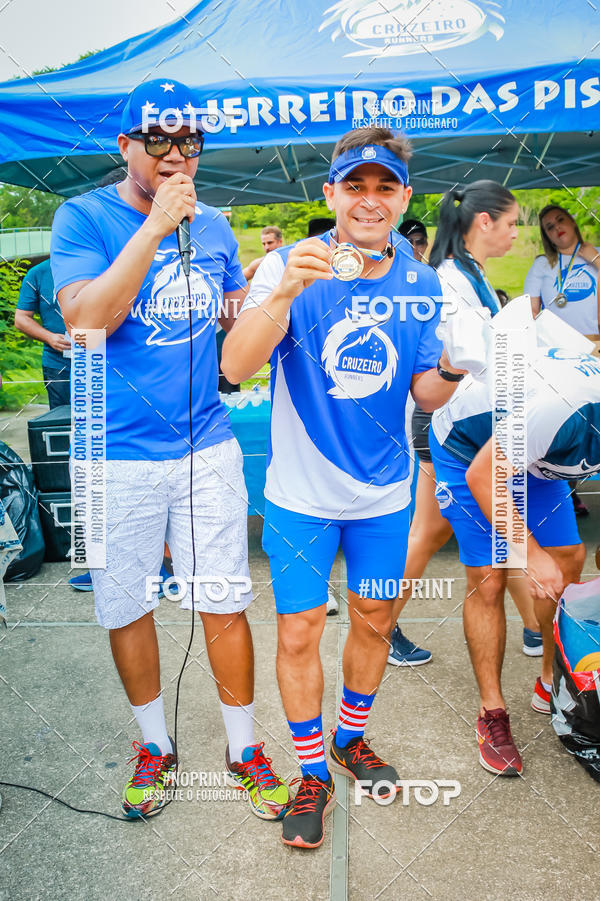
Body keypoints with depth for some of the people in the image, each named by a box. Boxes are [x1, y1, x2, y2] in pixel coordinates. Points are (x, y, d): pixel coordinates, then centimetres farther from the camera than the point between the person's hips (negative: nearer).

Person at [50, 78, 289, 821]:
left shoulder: (213, 225, 8)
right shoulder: (84, 217, -3)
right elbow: (87, 320, -18)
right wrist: (156, 226, -20)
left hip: (206, 447, 2)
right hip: (118, 458, -2)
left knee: (224, 603, 7)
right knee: (126, 608, 11)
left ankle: (244, 750, 28)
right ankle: (155, 745, 36)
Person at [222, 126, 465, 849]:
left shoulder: (421, 284, -1)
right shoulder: (289, 267, -12)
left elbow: (425, 395, 4)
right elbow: (235, 367, -25)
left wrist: (449, 370, -18)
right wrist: (285, 292, -40)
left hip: (384, 491, 4)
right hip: (302, 492, -3)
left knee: (373, 621, 17)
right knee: (298, 634, 5)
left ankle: (351, 738, 44)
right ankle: (312, 772, 29)